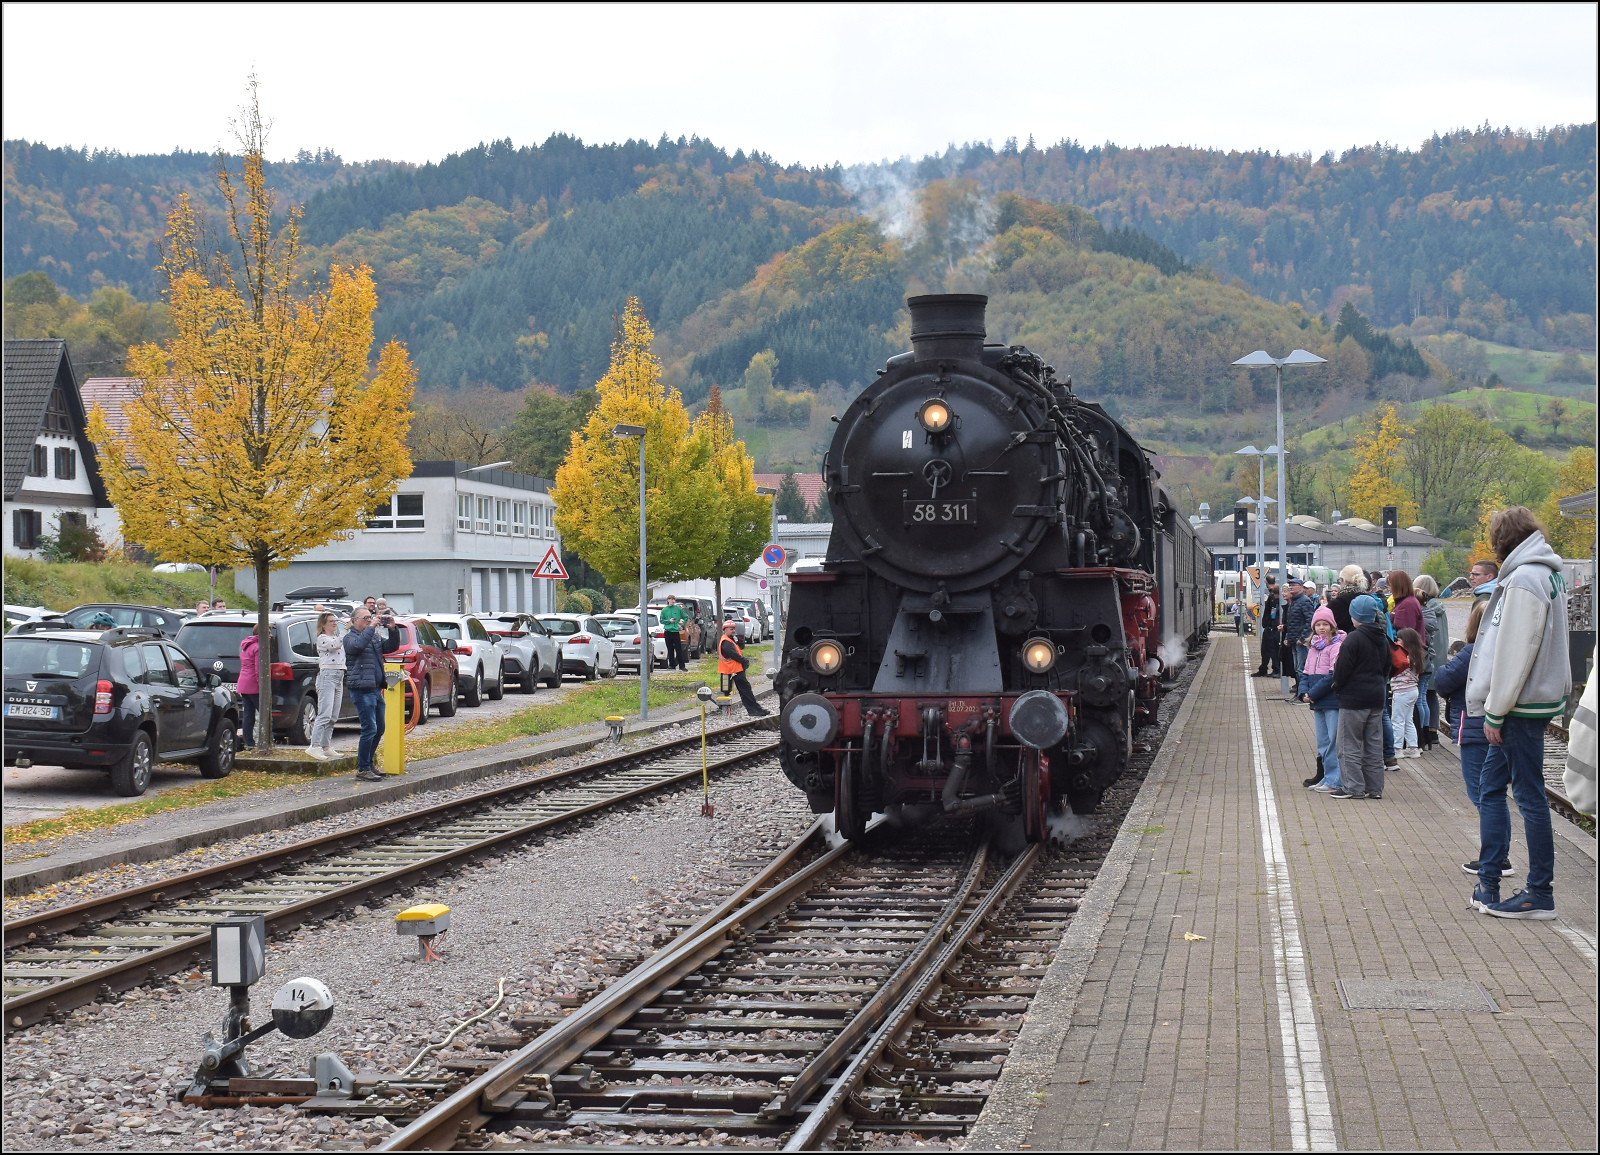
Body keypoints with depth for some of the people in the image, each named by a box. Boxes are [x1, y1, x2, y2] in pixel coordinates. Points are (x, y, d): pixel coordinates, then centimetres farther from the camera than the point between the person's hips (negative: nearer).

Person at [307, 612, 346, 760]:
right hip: (327, 676, -9)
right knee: (325, 715, -17)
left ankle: (326, 747, 11)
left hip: (339, 677, 9)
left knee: (333, 717, 8)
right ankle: (315, 746, -22)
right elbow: (335, 645, -22)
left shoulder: (336, 637, 21)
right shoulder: (322, 638, -5)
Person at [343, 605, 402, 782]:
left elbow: (392, 647, 15)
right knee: (370, 729, -12)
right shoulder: (350, 638, -5)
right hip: (361, 690, -9)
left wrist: (392, 630, 0)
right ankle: (363, 769, -8)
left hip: (376, 689, 9)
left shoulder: (375, 637, 19)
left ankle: (368, 764, 25)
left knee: (379, 729, 13)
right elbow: (359, 645, -26)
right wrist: (371, 627, -20)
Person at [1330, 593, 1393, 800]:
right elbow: (1388, 665, 16)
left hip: (1354, 698, -7)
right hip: (1377, 697, 8)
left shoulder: (1353, 639, -17)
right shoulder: (1383, 639, 7)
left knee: (1350, 744, 0)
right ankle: (1374, 787, 14)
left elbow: (1342, 669, -16)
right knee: (1374, 744, 11)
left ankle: (1353, 787, -2)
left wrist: (1337, 686, 2)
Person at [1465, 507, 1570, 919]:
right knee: (1492, 785, 14)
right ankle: (1488, 881, 19)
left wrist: (1496, 711, -14)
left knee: (1529, 794, -4)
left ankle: (1540, 893, 2)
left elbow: (1515, 652, -18)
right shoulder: (1548, 574, 14)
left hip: (1522, 705, -10)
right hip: (1528, 702, 10)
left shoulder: (1524, 579, -15)